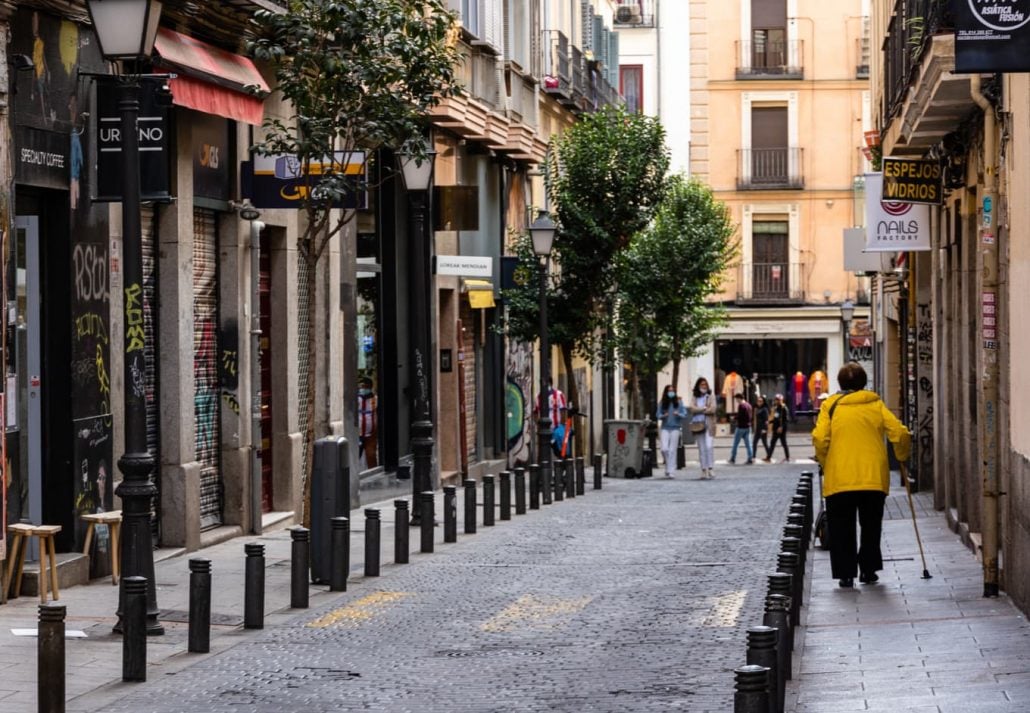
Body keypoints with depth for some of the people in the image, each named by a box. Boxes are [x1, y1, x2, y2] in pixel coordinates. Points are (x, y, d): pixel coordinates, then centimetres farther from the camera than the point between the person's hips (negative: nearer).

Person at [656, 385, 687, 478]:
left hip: (675, 428, -1)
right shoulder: (662, 403, 3)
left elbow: (684, 414, 2)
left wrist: (678, 414, -17)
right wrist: (663, 416, -14)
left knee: (672, 450, -4)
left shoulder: (678, 402, 1)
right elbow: (658, 415, 7)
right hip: (665, 428, 1)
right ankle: (668, 464, 17)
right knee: (664, 449, -9)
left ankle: (670, 471, 0)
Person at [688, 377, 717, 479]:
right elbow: (692, 408, -3)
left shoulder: (711, 396, 7)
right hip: (698, 425, 2)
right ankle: (704, 470, 4)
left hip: (709, 425, -2)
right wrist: (704, 408, -10)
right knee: (701, 449, 2)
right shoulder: (694, 397, 12)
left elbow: (712, 409, -5)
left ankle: (710, 469, -14)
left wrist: (698, 410, -3)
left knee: (709, 446, -15)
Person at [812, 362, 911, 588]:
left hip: (839, 479, -1)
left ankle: (846, 573, 2)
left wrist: (825, 463, 8)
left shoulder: (830, 405, 3)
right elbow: (900, 433, -1)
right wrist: (902, 456, 17)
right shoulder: (876, 404, 7)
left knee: (842, 529, 6)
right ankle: (868, 570, 15)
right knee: (871, 527, 15)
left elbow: (820, 439, -9)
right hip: (874, 478, 1)